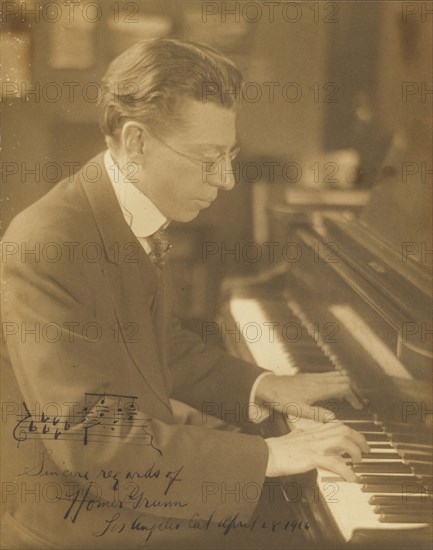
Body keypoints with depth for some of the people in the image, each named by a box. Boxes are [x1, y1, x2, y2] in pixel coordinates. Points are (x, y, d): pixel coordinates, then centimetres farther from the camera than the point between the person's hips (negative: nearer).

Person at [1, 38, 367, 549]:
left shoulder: (139, 217, 1)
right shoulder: (43, 248, -28)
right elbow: (89, 439, -31)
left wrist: (261, 384, 4)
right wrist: (267, 455, -30)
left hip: (139, 481, 8)